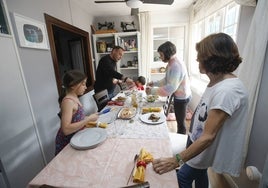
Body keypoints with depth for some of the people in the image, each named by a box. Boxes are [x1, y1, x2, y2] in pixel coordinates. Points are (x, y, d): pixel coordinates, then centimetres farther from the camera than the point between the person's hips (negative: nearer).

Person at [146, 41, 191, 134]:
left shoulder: (176, 66, -27)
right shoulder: (171, 64, 5)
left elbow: (170, 88, -32)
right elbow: (167, 80, 13)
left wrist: (152, 91, -25)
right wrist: (154, 83, 1)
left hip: (181, 97, -10)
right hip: (179, 96, 10)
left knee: (180, 122, 7)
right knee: (179, 120, 22)